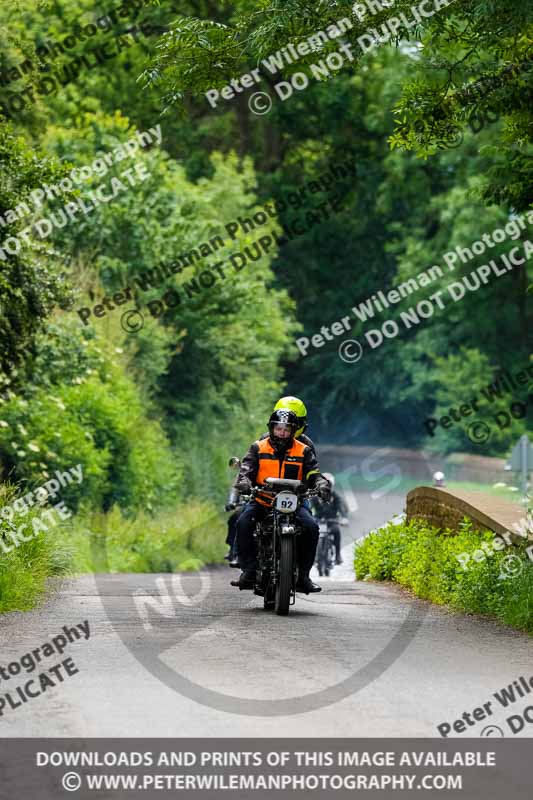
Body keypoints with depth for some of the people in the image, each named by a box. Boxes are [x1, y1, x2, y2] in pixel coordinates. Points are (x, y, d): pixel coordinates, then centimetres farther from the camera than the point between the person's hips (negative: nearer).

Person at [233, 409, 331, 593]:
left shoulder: (304, 451, 8)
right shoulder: (258, 448, 7)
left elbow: (313, 473, 0)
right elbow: (246, 469, -4)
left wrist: (321, 484, -23)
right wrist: (243, 481, -27)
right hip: (262, 501, 0)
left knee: (311, 528, -25)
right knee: (243, 524, -29)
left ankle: (303, 575, -14)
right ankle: (249, 570, -21)